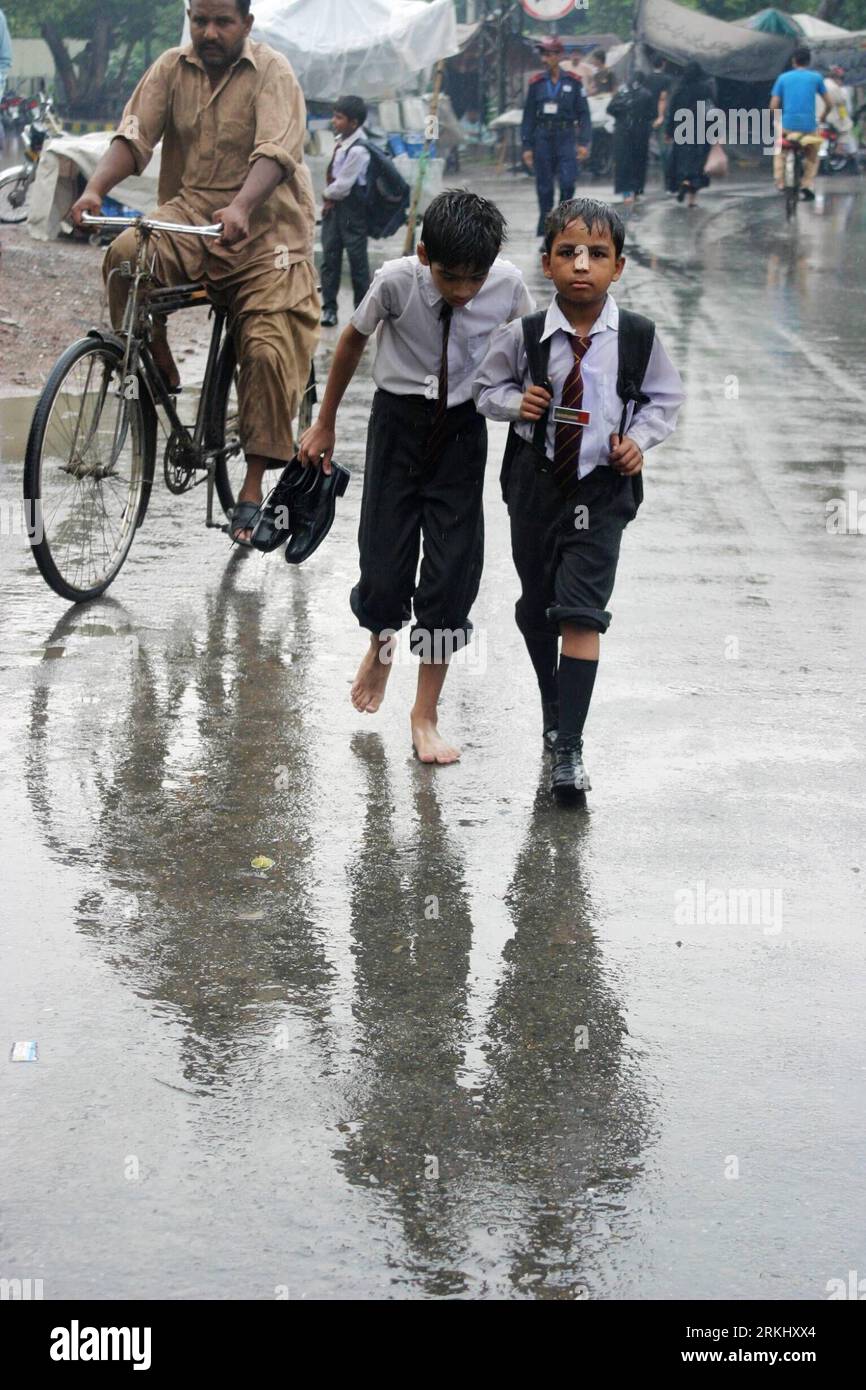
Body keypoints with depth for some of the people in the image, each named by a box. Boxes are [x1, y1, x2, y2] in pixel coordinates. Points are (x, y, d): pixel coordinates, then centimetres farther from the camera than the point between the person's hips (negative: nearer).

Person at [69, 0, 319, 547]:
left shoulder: (273, 73, -7)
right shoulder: (172, 69, 6)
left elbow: (276, 152, -22)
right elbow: (135, 135, -4)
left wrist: (240, 207, -41)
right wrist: (96, 188, -25)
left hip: (264, 232, -3)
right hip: (188, 217, 3)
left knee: (268, 353, -15)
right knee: (126, 253, -29)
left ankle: (254, 487, -6)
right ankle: (159, 370, -8)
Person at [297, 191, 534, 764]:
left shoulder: (508, 284, -18)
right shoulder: (396, 281, -21)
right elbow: (353, 340, -1)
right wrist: (325, 423, 9)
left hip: (462, 429, 1)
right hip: (398, 421, -1)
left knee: (453, 572, -3)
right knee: (384, 566, -1)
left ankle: (426, 714, 12)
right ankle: (381, 642, 37)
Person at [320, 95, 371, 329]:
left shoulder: (358, 149, -22)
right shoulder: (341, 140, 5)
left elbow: (343, 184, -19)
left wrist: (329, 194, -2)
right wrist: (329, 197, 2)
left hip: (352, 207, -8)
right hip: (334, 204, 9)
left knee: (357, 258, 0)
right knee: (330, 255, 9)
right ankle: (328, 307, 15)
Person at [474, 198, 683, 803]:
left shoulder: (639, 338, -9)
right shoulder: (524, 337, -9)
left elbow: (666, 397, 6)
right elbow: (487, 387, 6)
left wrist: (640, 438, -10)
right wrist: (516, 402, -14)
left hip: (603, 488, -2)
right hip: (535, 481, 2)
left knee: (581, 613, -12)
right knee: (536, 607, 16)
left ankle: (570, 747, -10)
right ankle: (554, 711, 40)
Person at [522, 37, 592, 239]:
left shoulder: (573, 82, 1)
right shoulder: (536, 83, 5)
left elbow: (583, 114, 3)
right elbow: (528, 116, 8)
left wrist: (584, 142, -6)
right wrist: (527, 146, 3)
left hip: (565, 138, -2)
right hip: (543, 138, 2)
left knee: (568, 182, -15)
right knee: (544, 187, 4)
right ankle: (544, 228, 14)